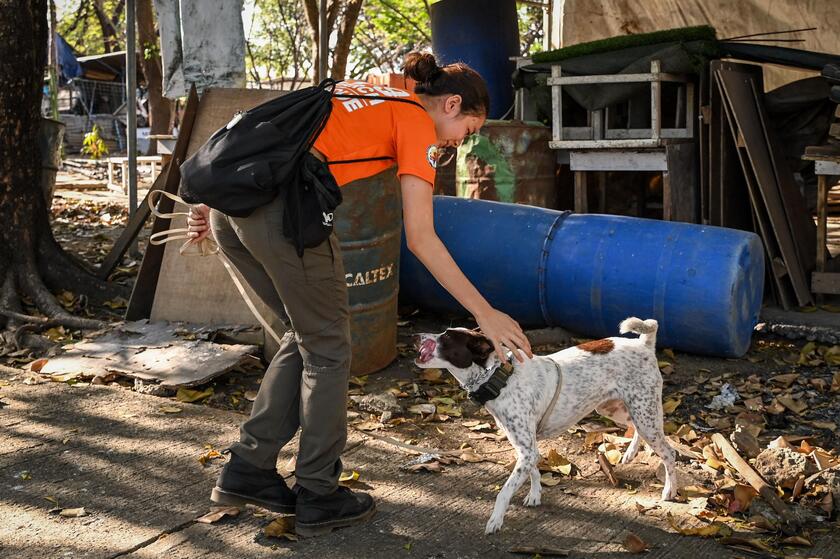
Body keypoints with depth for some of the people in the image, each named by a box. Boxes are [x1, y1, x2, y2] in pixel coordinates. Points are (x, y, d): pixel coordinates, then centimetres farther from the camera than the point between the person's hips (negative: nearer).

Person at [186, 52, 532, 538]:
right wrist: (485, 313, -1)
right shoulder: (417, 124, 4)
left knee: (307, 334, 21)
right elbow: (421, 238, -4)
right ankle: (318, 497, 18)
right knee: (328, 348, 9)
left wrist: (218, 201, 24)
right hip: (282, 205, -8)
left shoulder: (365, 94, 28)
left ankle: (248, 470, 26)